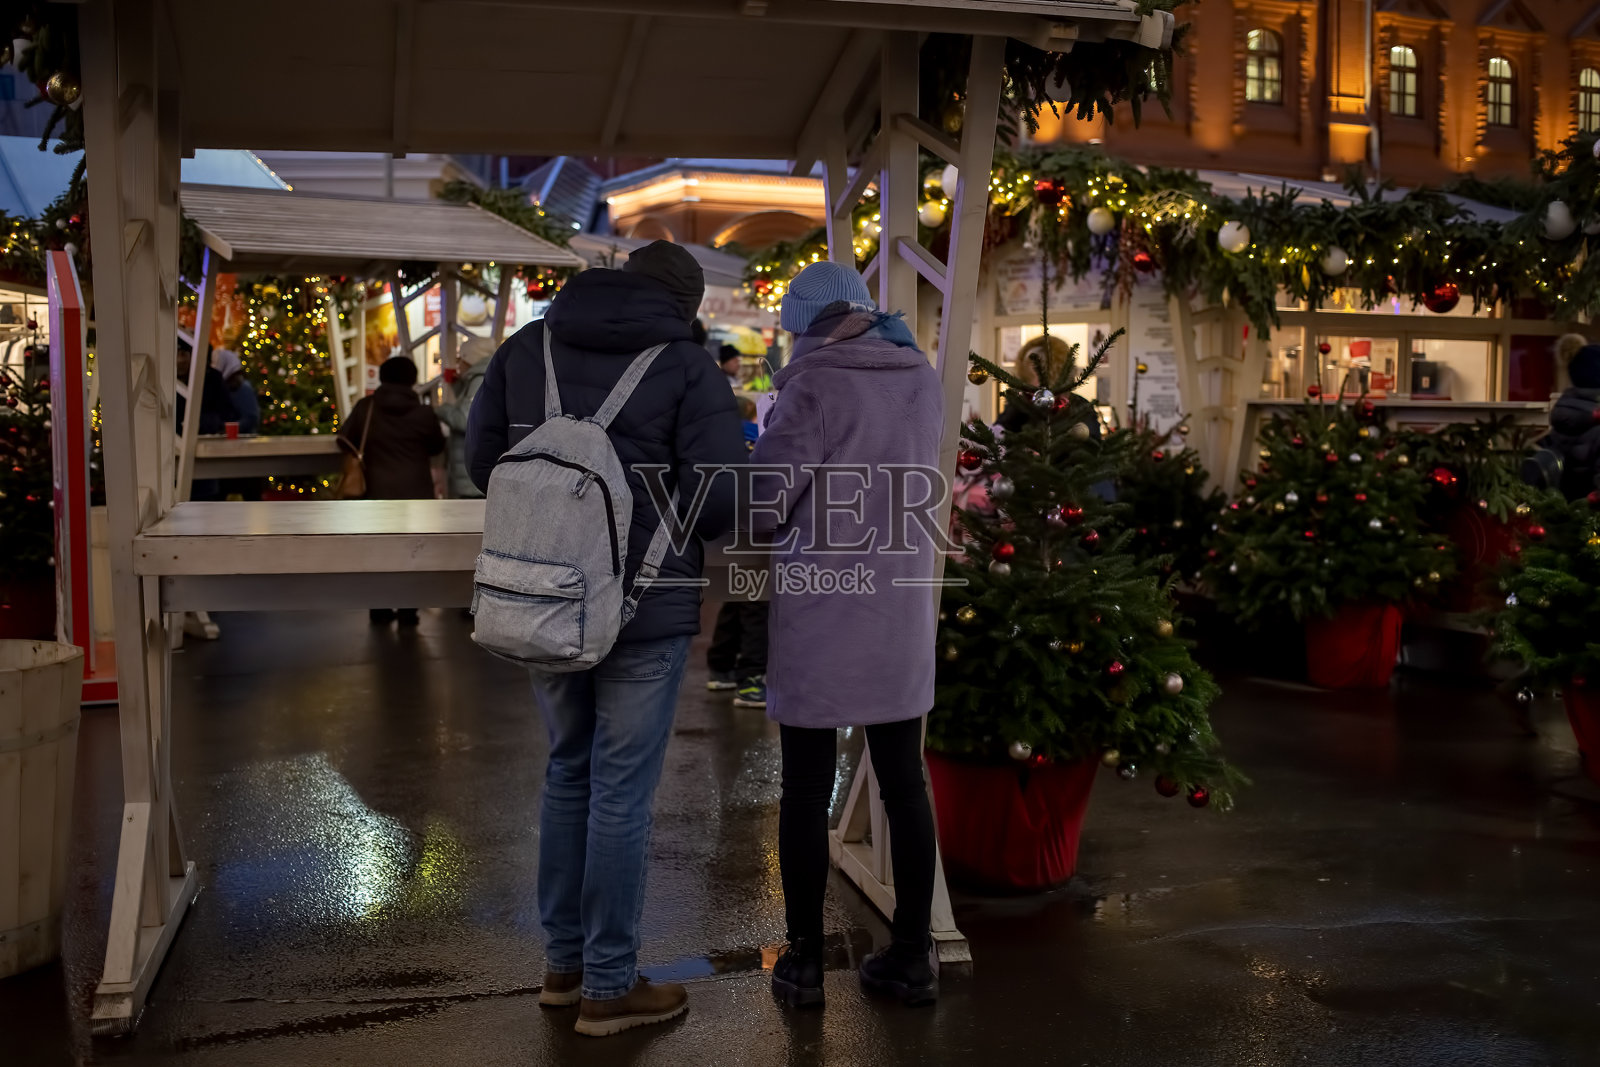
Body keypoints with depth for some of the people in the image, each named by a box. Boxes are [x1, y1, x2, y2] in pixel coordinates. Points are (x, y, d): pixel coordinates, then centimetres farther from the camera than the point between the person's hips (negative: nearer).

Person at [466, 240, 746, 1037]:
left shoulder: (527, 347, 7)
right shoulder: (688, 370, -7)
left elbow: (482, 462, 8)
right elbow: (717, 503, -13)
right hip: (645, 607, -5)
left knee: (569, 772, 20)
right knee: (622, 791, 5)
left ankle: (564, 963, 30)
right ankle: (608, 988, 17)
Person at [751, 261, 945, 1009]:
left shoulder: (813, 389, -13)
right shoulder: (921, 382, 6)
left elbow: (761, 510, -13)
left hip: (819, 615, -5)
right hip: (899, 611, 5)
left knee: (807, 786, 7)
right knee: (902, 781, 12)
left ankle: (804, 959, 15)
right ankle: (911, 956, 18)